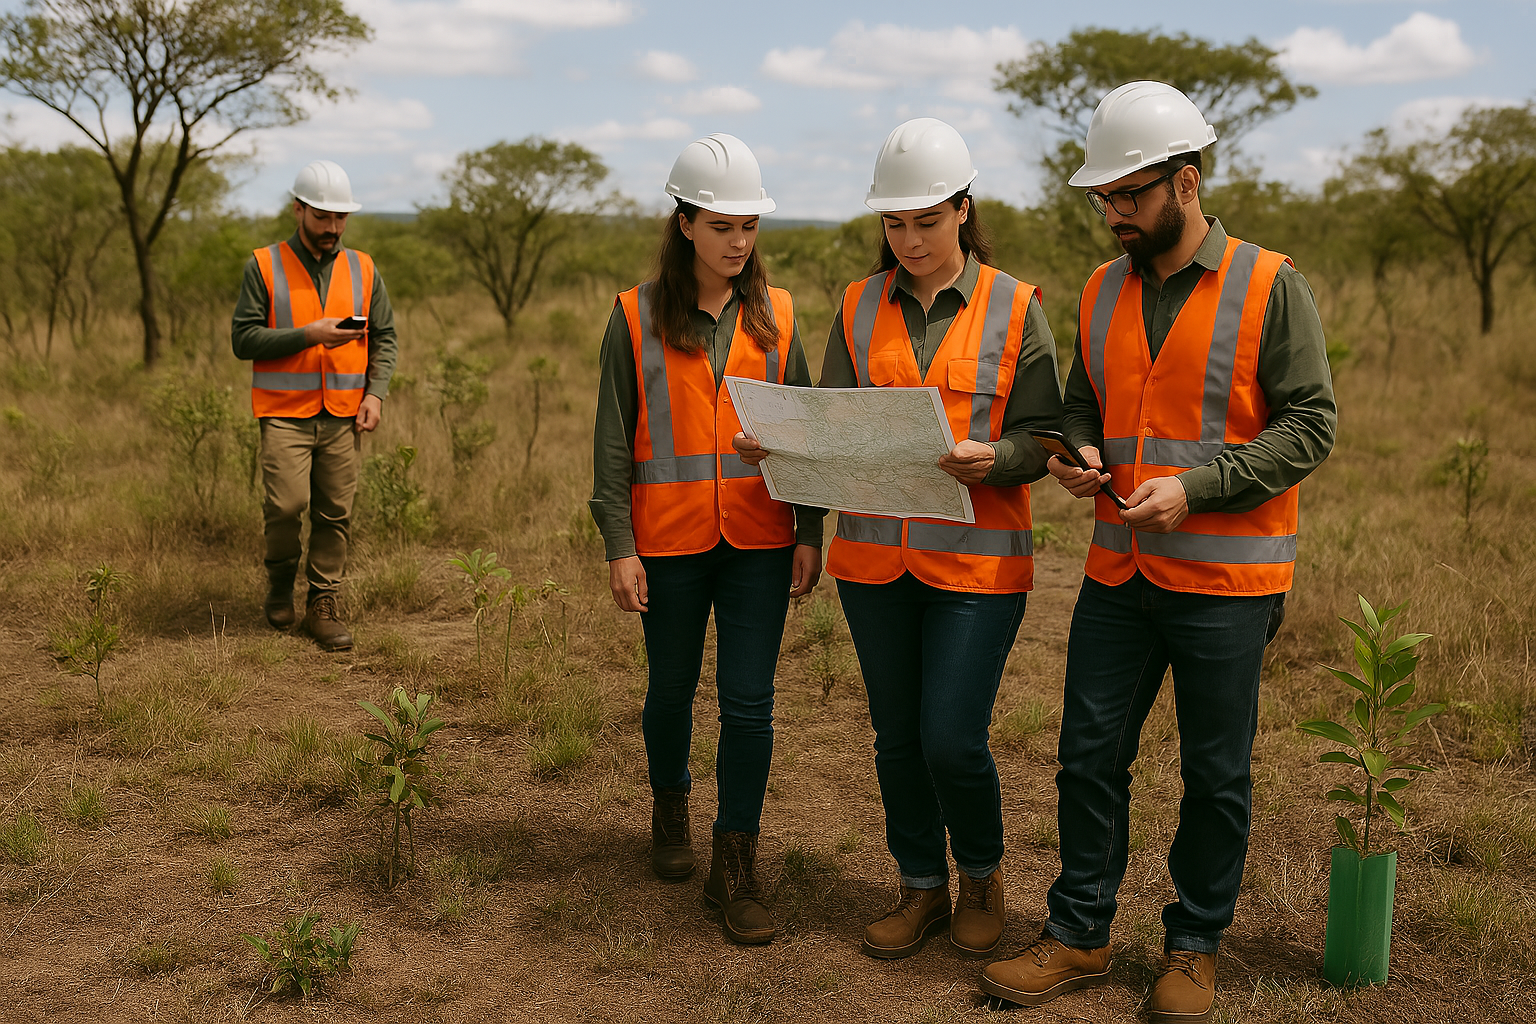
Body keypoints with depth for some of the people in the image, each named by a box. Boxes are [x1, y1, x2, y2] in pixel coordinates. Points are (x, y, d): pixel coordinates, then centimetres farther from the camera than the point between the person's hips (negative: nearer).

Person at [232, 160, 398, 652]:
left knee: (335, 513, 2)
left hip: (344, 415, 3)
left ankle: (322, 605, 13)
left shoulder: (363, 270, 10)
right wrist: (308, 335, -15)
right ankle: (281, 580, 16)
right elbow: (244, 338, -4)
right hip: (285, 412, -3)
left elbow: (385, 339, 11)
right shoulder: (265, 266, 1)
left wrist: (375, 393, -3)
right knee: (286, 504, -12)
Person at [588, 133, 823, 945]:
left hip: (758, 541, 1)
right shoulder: (637, 317, -1)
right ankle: (670, 805, 41)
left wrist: (809, 533, 2)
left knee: (749, 702, -1)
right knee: (672, 689, 14)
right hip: (670, 541, -1)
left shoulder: (774, 314, 6)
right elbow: (613, 441, -1)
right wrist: (618, 545, -6)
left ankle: (736, 864, 10)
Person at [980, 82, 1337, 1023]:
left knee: (1217, 775, 8)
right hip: (1119, 572, 5)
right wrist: (1080, 455, -3)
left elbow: (1311, 424, -9)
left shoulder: (1270, 287, -7)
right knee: (1090, 758, 7)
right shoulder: (1105, 292, 8)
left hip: (1226, 578, -4)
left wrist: (1195, 485, -19)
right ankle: (1079, 936, 22)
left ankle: (1195, 945, 25)